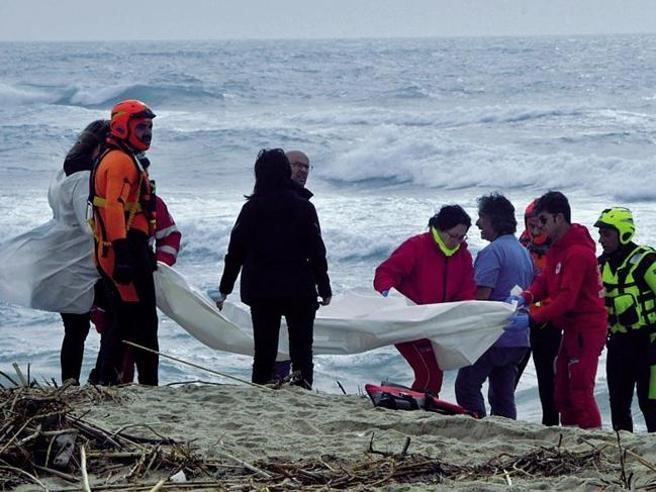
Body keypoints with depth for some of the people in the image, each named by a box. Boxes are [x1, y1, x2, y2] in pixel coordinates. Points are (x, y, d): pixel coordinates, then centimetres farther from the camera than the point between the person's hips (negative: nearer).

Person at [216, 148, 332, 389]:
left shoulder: (251, 208, 0)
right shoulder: (303, 207, -4)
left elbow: (236, 251, 2)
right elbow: (317, 251, -3)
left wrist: (225, 288, 10)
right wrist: (324, 288, 4)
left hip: (261, 290, 1)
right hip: (299, 290, -1)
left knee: (264, 350, 7)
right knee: (301, 349, 4)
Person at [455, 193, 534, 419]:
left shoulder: (493, 251, -13)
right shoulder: (524, 252, 16)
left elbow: (482, 294, -20)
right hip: (519, 339, 9)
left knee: (467, 385, -1)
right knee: (503, 394, 11)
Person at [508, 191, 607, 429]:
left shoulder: (578, 253, -20)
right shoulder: (557, 248, 13)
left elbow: (567, 298, -25)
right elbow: (545, 280, 10)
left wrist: (533, 317, -26)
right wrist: (526, 297, -10)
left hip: (586, 327, -10)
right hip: (571, 327, 10)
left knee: (580, 393, -12)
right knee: (563, 392, 12)